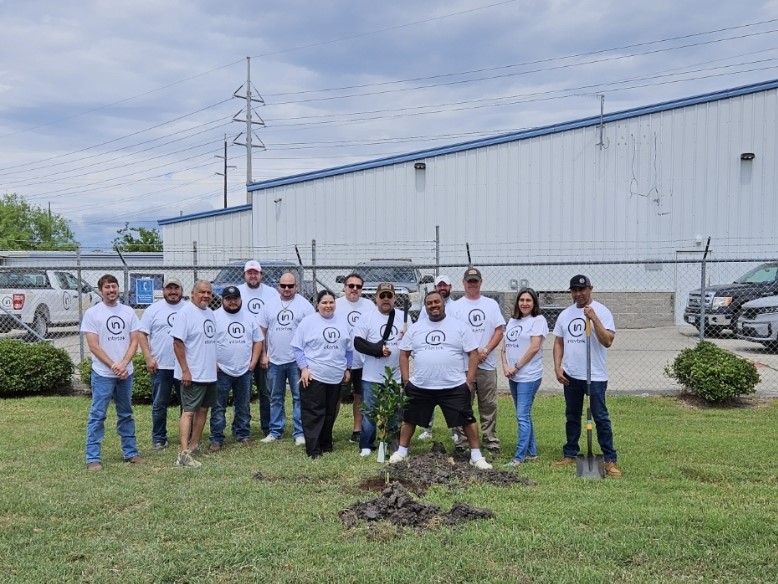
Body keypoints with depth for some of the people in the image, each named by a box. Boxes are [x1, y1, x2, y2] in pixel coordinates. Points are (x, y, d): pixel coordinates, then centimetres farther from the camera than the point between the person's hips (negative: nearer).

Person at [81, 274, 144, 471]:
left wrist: (123, 364, -11)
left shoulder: (128, 312, 7)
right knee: (97, 415, -2)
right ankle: (93, 458, 3)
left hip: (126, 373, 4)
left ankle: (130, 452, 20)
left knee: (126, 414, 12)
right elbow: (94, 346, -8)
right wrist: (113, 366, -13)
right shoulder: (92, 313, -4)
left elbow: (134, 342, 4)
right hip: (102, 373, -4)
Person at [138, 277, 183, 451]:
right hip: (161, 366, -2)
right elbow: (142, 335, 0)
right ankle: (158, 439, 17)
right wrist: (148, 358, -9)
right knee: (159, 405, 6)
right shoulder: (153, 310, 0)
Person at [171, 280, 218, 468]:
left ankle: (194, 445, 24)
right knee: (189, 411, -10)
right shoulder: (185, 313, -14)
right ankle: (184, 453, -13)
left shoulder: (209, 312, 12)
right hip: (193, 374, -9)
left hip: (210, 373, 9)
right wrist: (185, 370, -21)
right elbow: (178, 343, -18)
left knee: (203, 409, 13)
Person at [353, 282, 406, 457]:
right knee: (369, 412, 4)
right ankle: (366, 445, 16)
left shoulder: (403, 316, 4)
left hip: (396, 376, 2)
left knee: (395, 412, 11)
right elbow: (358, 343, -8)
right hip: (372, 376, -2)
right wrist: (378, 349, -18)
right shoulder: (367, 318, -3)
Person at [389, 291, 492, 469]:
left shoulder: (460, 327, -1)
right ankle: (401, 452, 30)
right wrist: (406, 380, 2)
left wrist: (469, 381, -8)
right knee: (409, 419, 13)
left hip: (454, 387, -2)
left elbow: (473, 354, -1)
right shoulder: (415, 328, 7)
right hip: (419, 387, 2)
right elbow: (404, 354, 11)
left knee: (467, 420, 0)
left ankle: (476, 456, 13)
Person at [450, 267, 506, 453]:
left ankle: (491, 441, 13)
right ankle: (462, 441, 8)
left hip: (487, 364, 2)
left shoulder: (491, 304, 10)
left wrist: (485, 351, -8)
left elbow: (499, 331, 6)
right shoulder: (456, 306, 4)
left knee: (489, 405, 5)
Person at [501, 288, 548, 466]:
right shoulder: (512, 321, 15)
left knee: (522, 416, -9)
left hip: (529, 376, -7)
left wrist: (516, 367, -12)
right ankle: (532, 452, 24)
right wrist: (505, 366, -3)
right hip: (513, 377, 7)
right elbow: (505, 346, 13)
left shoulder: (538, 320, -6)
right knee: (524, 415, 14)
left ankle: (519, 456, -7)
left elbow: (534, 347, -14)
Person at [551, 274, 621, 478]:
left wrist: (594, 319, -26)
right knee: (572, 416, 14)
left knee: (601, 417, -3)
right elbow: (558, 342, 12)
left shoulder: (601, 311, -8)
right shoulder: (565, 314, 9)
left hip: (595, 376, -5)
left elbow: (607, 341, -19)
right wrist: (557, 367, 2)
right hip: (570, 375, 6)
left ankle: (610, 460, 3)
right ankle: (570, 455, 24)